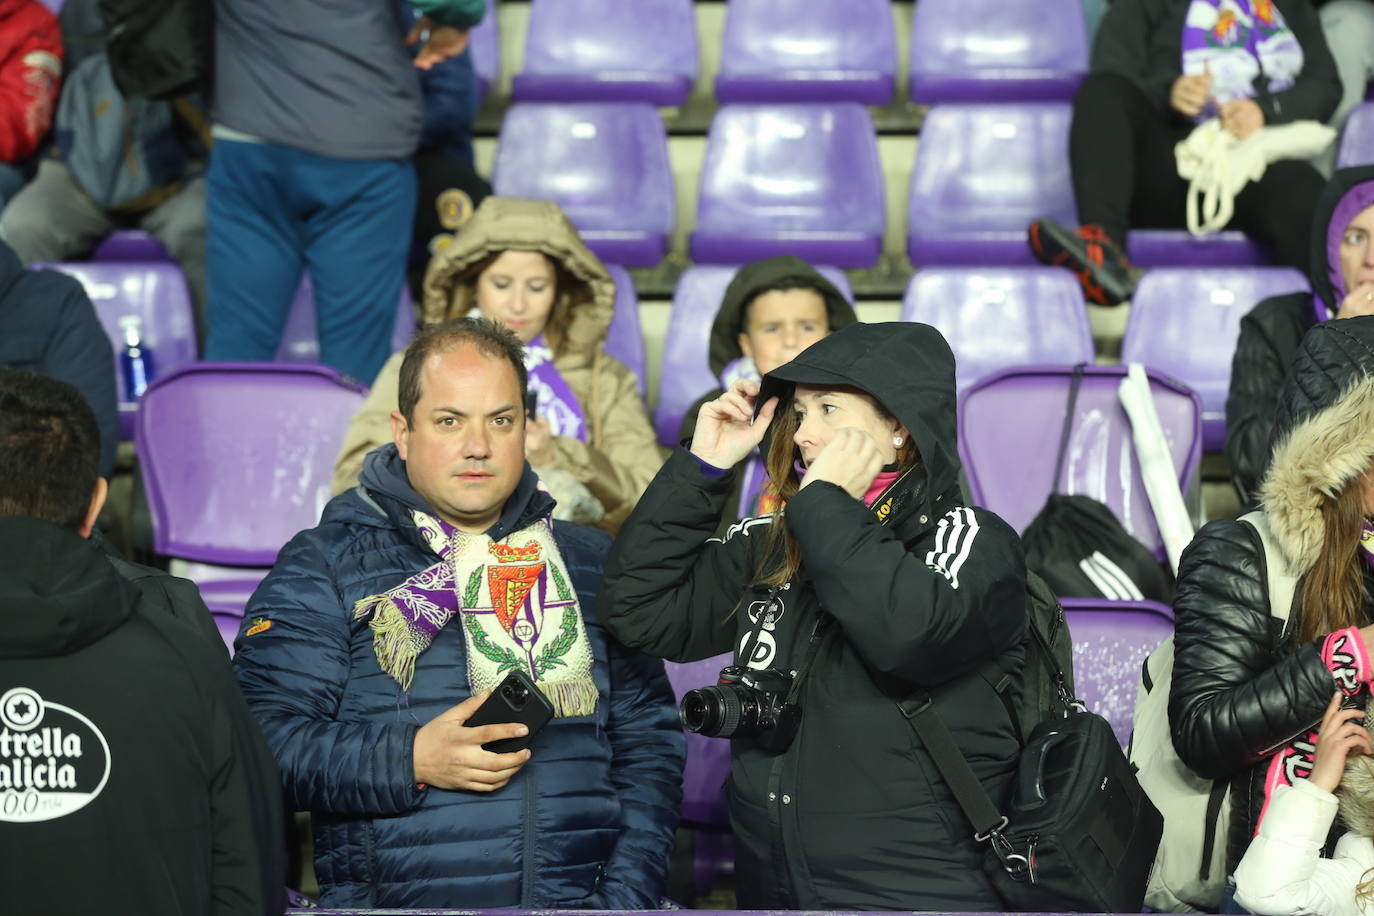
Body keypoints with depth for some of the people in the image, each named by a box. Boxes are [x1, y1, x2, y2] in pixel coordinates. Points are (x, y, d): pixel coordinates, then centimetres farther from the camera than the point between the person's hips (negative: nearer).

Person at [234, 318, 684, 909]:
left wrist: (627, 895, 2)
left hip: (577, 896, 1)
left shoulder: (592, 566, 16)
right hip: (391, 895, -1)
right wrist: (411, 761, -15)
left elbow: (649, 743, 13)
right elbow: (261, 739, -4)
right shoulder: (322, 567, 5)